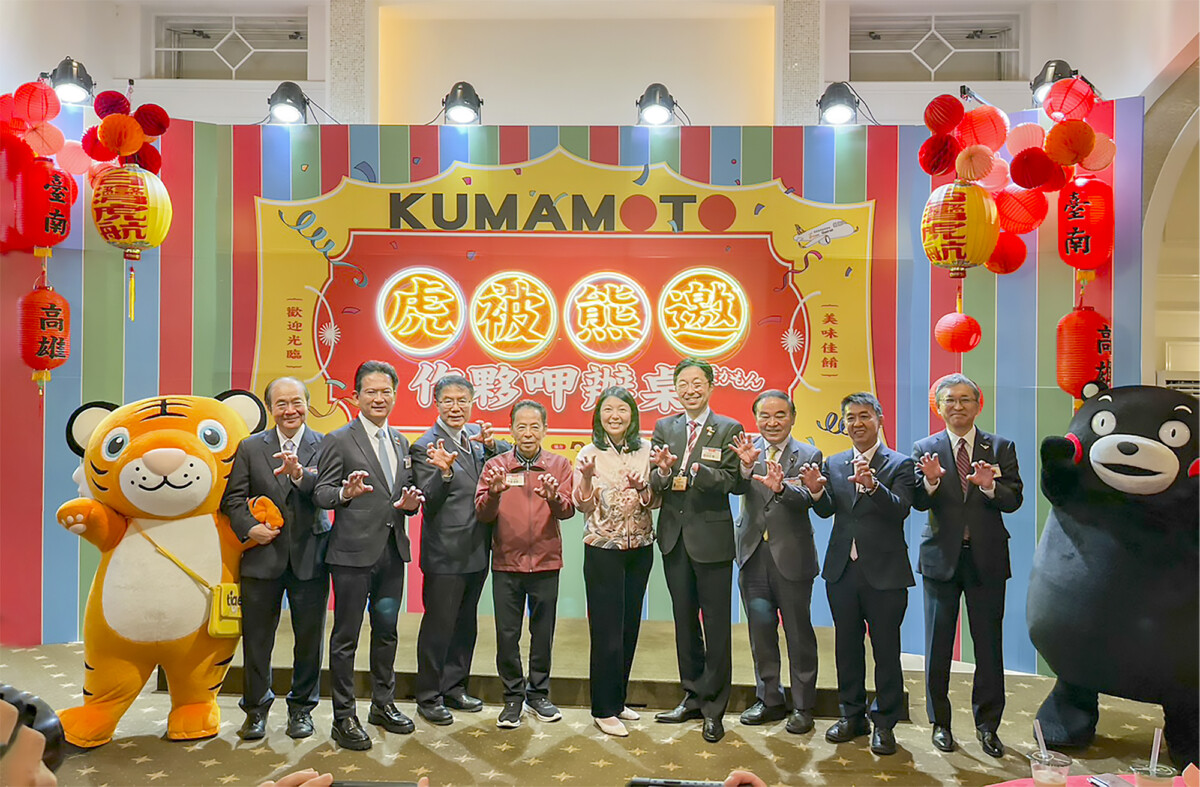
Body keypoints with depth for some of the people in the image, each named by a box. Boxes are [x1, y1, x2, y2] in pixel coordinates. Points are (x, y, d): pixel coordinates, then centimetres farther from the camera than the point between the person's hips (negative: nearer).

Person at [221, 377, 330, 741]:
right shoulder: (250, 447, 5)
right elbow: (233, 497, 4)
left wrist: (300, 474, -31)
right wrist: (249, 528, -11)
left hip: (309, 556, -1)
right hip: (263, 555, 1)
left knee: (309, 637, 8)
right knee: (256, 637, 8)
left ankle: (302, 707, 25)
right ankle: (256, 708, 25)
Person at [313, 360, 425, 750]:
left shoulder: (400, 442, 13)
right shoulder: (339, 440, -6)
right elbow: (322, 493, -9)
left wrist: (410, 503, -3)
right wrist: (345, 492, -30)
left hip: (392, 551, 6)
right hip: (354, 553, -6)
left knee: (386, 631, 17)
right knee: (346, 636, 3)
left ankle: (383, 704, 31)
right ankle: (344, 717, 14)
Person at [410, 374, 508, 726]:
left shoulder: (477, 434, 7)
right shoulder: (426, 446, -12)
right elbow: (429, 503, -17)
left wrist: (491, 445, -12)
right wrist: (444, 472, -34)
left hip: (477, 550, 7)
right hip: (445, 552, -7)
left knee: (466, 624, 18)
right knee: (438, 625, 4)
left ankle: (455, 688, 33)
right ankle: (428, 697, 20)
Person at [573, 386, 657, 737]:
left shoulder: (645, 451, 3)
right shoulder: (589, 453, -5)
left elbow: (654, 502, 5)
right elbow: (583, 507, -6)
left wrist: (642, 488, -16)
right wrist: (587, 477, -23)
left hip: (640, 549, 4)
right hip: (603, 549, -4)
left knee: (629, 627, 13)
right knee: (607, 631, 0)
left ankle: (617, 700, 28)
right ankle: (603, 710, 12)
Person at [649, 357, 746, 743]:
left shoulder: (729, 429, -3)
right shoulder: (664, 428, 9)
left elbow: (733, 481, -14)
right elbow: (653, 483, 2)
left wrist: (695, 470, -31)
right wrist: (662, 472, -21)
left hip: (711, 537, -4)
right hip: (674, 537, 4)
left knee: (716, 624, 2)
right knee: (684, 620, 15)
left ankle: (713, 707, 14)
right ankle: (693, 696, 29)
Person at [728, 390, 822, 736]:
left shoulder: (808, 455, -3)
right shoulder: (747, 451, 4)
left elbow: (806, 499, -18)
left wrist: (780, 487, -37)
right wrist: (745, 466, -31)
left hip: (791, 555, -3)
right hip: (753, 553, 3)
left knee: (799, 632, 7)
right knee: (760, 630, 13)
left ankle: (802, 706, 21)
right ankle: (770, 699, 28)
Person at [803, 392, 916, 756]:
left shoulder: (899, 465, -4)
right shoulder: (833, 464, 9)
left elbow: (900, 510, -18)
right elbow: (827, 510, -1)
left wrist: (873, 485, -35)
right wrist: (817, 491, -23)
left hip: (884, 572, -4)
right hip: (842, 570, 4)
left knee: (886, 650, 4)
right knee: (847, 645, 14)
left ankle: (884, 723, 18)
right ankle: (852, 715, 28)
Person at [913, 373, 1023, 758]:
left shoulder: (1001, 447, 3)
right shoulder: (925, 449, 2)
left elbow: (1014, 501, -5)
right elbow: (917, 503, -8)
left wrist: (990, 486, -25)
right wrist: (930, 481, -28)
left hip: (986, 558, 0)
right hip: (941, 557, 0)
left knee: (989, 646, 8)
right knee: (938, 645, 8)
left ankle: (987, 724, 23)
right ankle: (940, 722, 23)